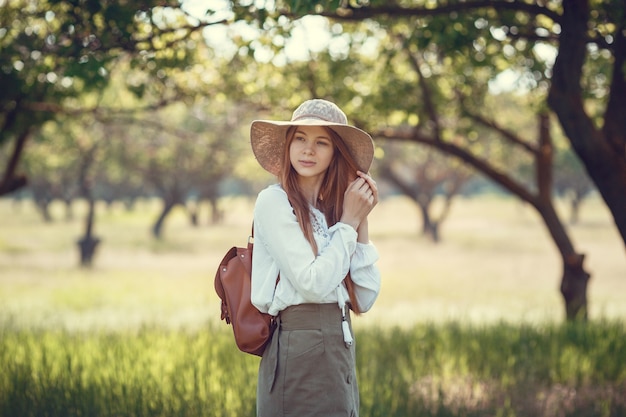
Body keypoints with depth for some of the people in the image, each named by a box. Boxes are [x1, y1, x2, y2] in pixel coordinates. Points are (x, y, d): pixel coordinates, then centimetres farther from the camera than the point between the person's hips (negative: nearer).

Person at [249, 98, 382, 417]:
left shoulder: (332, 209, 12)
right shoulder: (274, 201, -7)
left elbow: (364, 300, 6)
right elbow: (313, 283, -17)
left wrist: (362, 224, 0)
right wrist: (348, 223, -6)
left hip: (340, 352, 7)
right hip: (298, 352, -7)